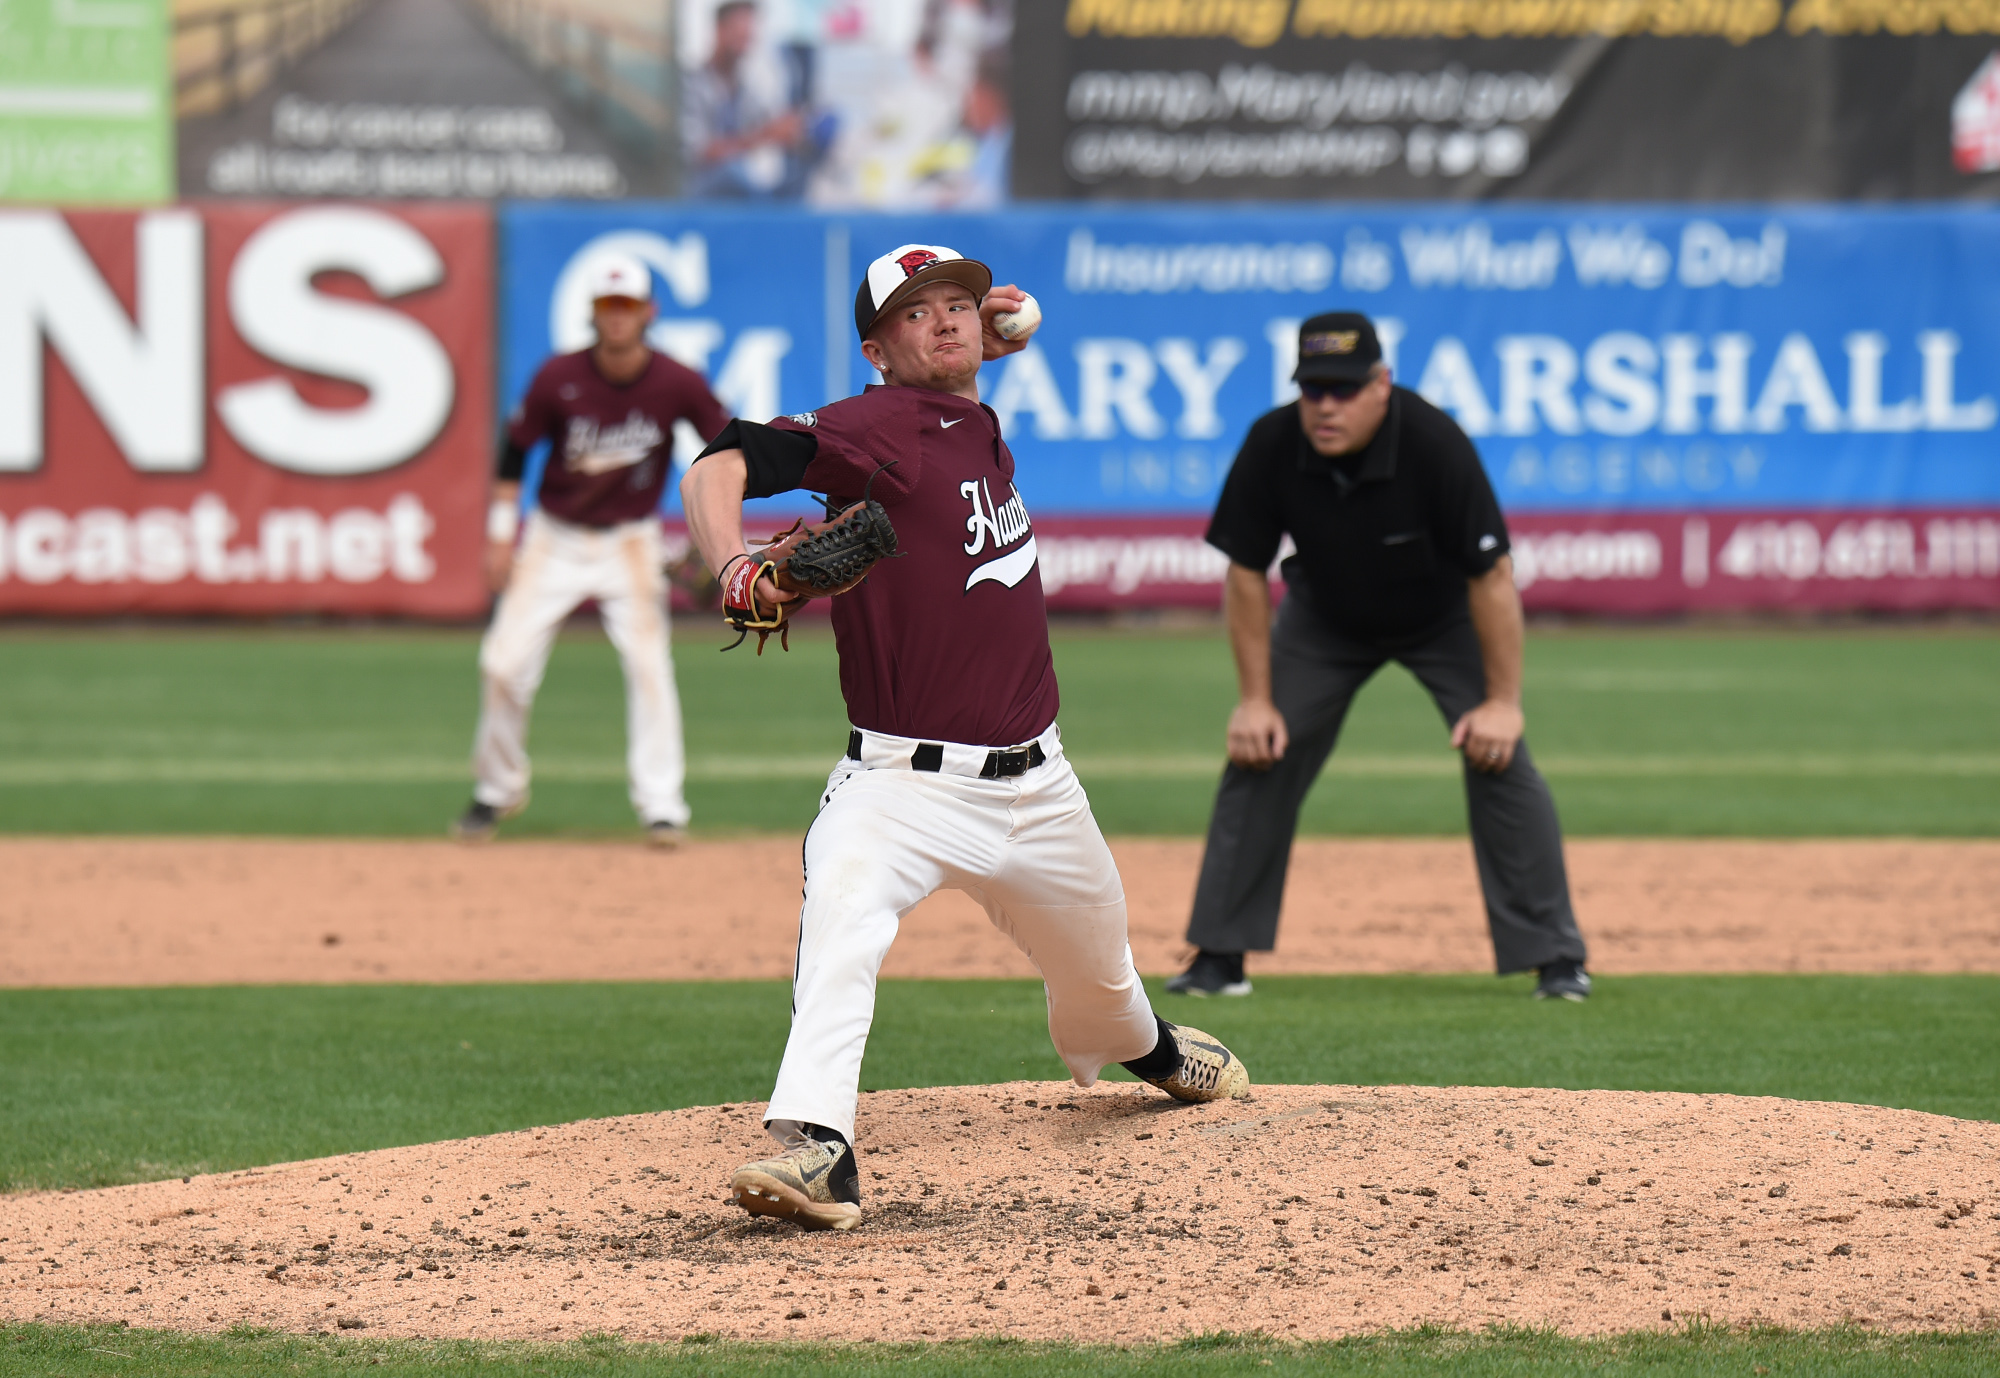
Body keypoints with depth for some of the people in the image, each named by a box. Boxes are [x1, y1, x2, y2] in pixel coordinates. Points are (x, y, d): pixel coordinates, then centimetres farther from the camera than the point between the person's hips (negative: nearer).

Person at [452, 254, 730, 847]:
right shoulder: (559, 378, -12)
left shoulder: (677, 385, -13)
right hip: (554, 540, 1)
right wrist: (501, 533, -1)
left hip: (629, 542, -1)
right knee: (504, 662, -5)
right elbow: (515, 448, 0)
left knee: (649, 660, -17)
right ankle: (498, 790, 17)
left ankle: (662, 806, -13)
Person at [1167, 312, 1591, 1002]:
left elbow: (1492, 574, -28)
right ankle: (1219, 957, 2)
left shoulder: (1435, 444, -35)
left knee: (1498, 757, -15)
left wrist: (1502, 700, -26)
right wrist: (1255, 699, -12)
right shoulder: (1272, 446, -26)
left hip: (1443, 616, -3)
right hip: (1327, 620, 3)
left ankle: (1556, 957, -7)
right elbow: (1246, 573, -13)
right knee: (1259, 754, -6)